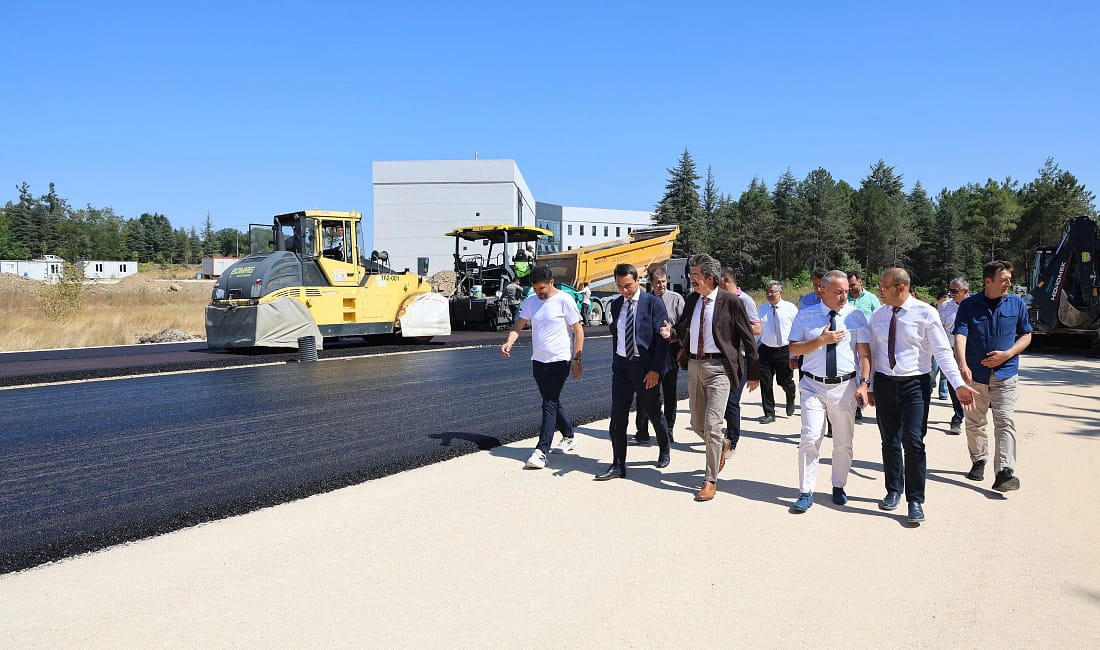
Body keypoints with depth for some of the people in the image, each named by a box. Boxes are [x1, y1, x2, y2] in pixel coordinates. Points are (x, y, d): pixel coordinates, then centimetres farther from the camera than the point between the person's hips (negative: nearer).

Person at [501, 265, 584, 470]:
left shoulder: (564, 300, -10)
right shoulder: (530, 301, 7)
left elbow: (578, 331, -8)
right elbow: (519, 325, 8)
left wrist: (577, 360, -11)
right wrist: (509, 343, -12)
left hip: (560, 360, -7)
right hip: (538, 360, 7)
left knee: (549, 404, -10)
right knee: (553, 403, 16)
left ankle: (541, 451, -12)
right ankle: (568, 437, 35)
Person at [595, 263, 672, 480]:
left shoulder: (653, 303, -9)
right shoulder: (616, 304, 8)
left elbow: (662, 338, -11)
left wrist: (655, 369, -16)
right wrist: (615, 363, 13)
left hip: (645, 367, -4)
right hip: (621, 365, 4)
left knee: (654, 413, 12)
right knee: (617, 417, 0)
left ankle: (664, 450, 38)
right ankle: (618, 466, 6)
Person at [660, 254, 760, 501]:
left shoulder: (731, 302, -8)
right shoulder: (691, 300, 9)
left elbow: (748, 339, -4)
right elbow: (683, 330, 21)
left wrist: (753, 373, -4)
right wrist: (671, 332, -4)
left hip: (718, 367, -6)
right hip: (694, 365, 6)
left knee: (712, 426, -9)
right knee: (697, 424, 14)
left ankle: (710, 480, 4)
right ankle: (722, 444, 46)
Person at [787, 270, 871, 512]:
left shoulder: (856, 315, 2)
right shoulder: (806, 316, 2)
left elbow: (864, 353, 0)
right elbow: (794, 348, 1)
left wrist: (863, 383, -9)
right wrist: (821, 340, -13)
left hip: (845, 386, 1)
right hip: (813, 386, -1)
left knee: (844, 442, 10)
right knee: (810, 439, -7)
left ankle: (838, 487, 28)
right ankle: (806, 492, 2)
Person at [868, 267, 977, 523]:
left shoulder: (925, 313, -7)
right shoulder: (878, 316, 6)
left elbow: (943, 351, -9)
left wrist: (959, 384, -18)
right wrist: (869, 387, 13)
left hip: (915, 384, -4)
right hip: (884, 384, 4)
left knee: (913, 442, -10)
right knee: (890, 442, 12)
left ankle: (915, 501, 2)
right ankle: (893, 491, 29)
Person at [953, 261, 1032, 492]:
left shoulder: (1017, 304, 4)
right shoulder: (969, 305, -2)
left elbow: (1026, 336, 11)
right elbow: (960, 336, -12)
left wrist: (1006, 355, -7)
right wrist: (963, 365, -28)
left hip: (1006, 375, 0)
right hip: (975, 375, 0)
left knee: (1005, 421, -11)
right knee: (974, 423, 11)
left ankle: (1004, 473, -15)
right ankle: (978, 462, 30)